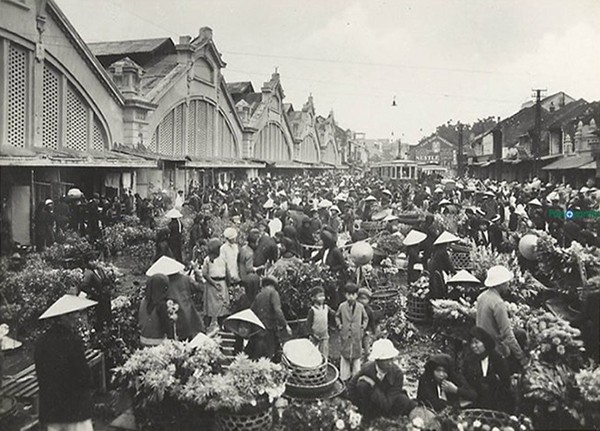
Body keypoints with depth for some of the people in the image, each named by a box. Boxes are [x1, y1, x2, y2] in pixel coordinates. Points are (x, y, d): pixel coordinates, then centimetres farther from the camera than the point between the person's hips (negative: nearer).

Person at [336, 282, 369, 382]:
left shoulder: (360, 307, -1)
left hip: (357, 335, 1)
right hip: (345, 335, 0)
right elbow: (337, 316, 13)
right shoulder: (342, 306, -3)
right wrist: (339, 324, -1)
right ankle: (344, 376, 19)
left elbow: (365, 318, 13)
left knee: (357, 355, 8)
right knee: (345, 355, 7)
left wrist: (364, 325, -1)